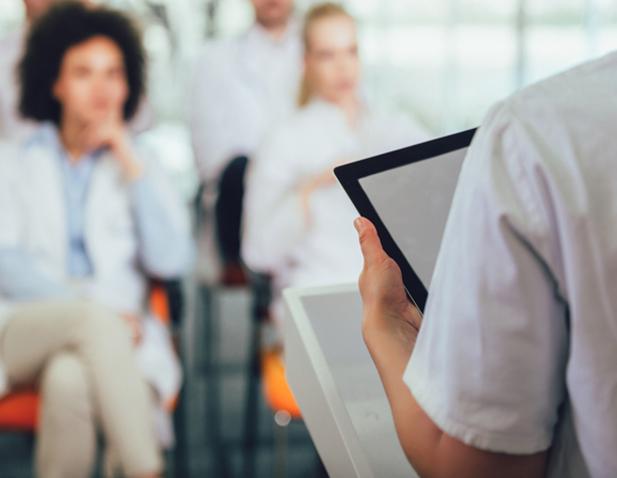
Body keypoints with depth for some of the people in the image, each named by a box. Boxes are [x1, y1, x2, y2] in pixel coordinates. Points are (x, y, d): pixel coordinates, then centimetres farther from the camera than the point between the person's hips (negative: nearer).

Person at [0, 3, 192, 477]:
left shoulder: (141, 165, 20)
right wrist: (95, 307, -14)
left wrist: (130, 163, 0)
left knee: (70, 378, -36)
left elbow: (171, 261, 4)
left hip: (115, 335, 1)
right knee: (94, 322, -36)